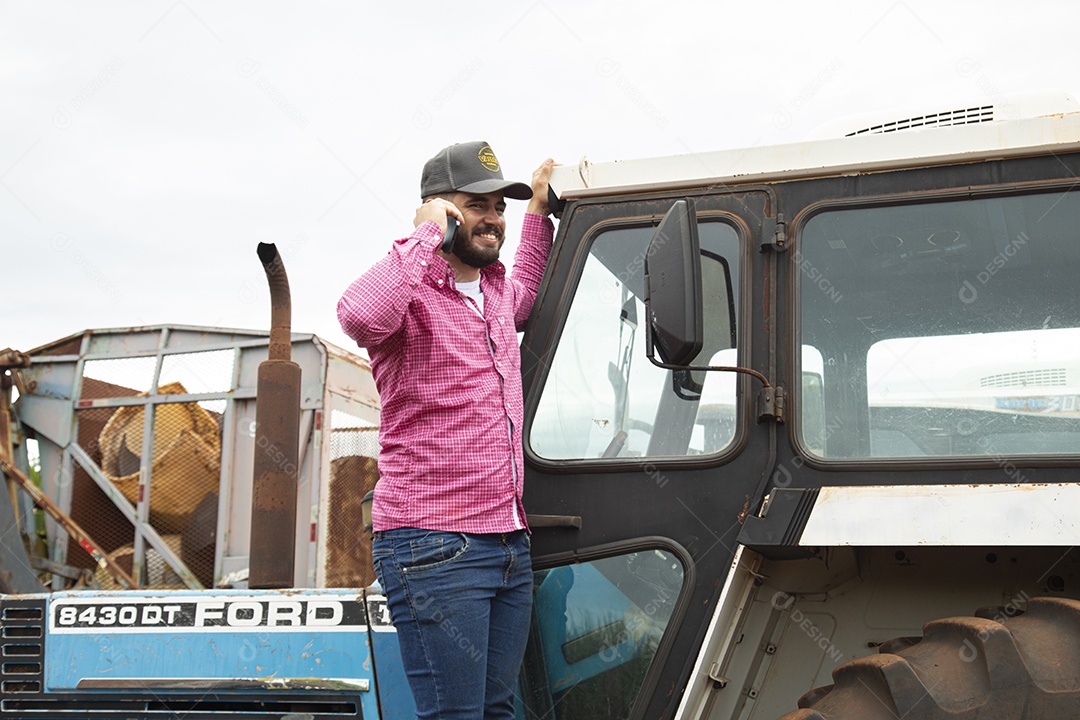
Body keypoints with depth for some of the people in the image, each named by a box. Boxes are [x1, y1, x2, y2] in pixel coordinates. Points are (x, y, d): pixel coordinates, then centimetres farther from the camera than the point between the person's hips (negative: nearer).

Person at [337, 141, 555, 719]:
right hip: (433, 545, -8)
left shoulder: (492, 289, 19)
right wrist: (428, 234, -19)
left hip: (509, 543, 8)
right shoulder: (411, 291, -6)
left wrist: (539, 211, 38)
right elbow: (360, 316, -32)